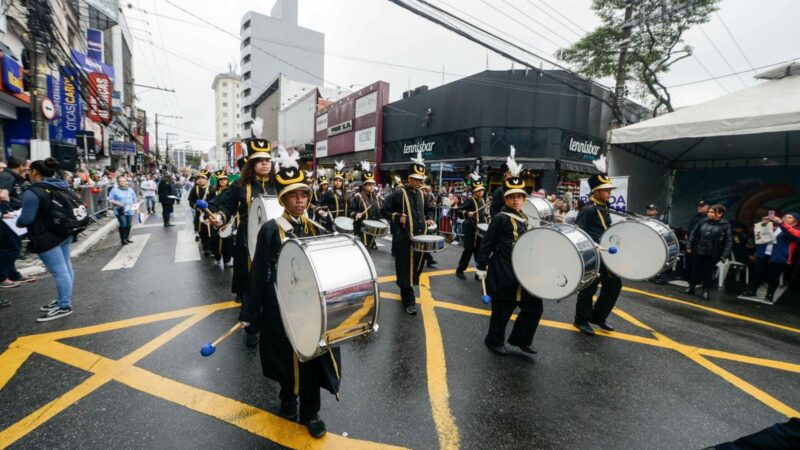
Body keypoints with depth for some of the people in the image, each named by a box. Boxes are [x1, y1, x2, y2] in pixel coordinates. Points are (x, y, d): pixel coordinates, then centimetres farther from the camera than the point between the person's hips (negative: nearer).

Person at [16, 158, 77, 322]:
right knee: (65, 268, 15)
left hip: (48, 239, -9)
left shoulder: (33, 192, -17)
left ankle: (64, 306, 3)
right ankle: (64, 300, 27)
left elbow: (25, 219, -17)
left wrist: (17, 222, 4)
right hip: (65, 234, 9)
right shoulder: (63, 187, 8)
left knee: (59, 272, -4)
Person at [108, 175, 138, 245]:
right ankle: (123, 240, -2)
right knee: (123, 225, -13)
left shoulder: (130, 190, 15)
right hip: (120, 211, -4)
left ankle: (127, 238, 19)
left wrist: (133, 205, 6)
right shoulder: (114, 190, 1)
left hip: (130, 211, 4)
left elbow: (134, 200, 20)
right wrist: (117, 203, -16)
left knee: (129, 225, 5)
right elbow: (110, 200, -1)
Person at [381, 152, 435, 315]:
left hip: (421, 237, 7)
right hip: (404, 238, -6)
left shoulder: (422, 194, 12)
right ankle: (409, 301, 6)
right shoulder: (399, 193, -7)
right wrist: (398, 217, -21)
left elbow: (428, 209, 26)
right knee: (406, 269, -1)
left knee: (416, 268, 16)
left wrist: (429, 219, 6)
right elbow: (385, 210, -6)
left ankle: (405, 290, 37)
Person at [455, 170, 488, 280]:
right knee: (468, 250, 1)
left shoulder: (483, 201, 12)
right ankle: (460, 270, 15)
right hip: (471, 230, -6)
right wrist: (467, 213, -30)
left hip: (481, 229, 6)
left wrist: (487, 220, 10)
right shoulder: (470, 201, -10)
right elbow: (459, 212, -14)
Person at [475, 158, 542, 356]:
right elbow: (487, 244, -14)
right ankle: (495, 341, 28)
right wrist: (481, 267, -14)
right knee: (502, 310, 5)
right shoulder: (500, 218, -14)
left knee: (535, 307, 11)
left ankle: (520, 339, 29)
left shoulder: (524, 219, 10)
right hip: (503, 275, -8)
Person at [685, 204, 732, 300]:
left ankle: (706, 291, 19)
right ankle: (691, 287, 28)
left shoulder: (725, 225, -5)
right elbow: (693, 234, 8)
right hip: (698, 251, 3)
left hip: (712, 254, -3)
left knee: (708, 273, 7)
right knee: (695, 270, 14)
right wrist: (689, 246, 3)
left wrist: (724, 254, -15)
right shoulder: (703, 222, 2)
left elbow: (728, 241, -7)